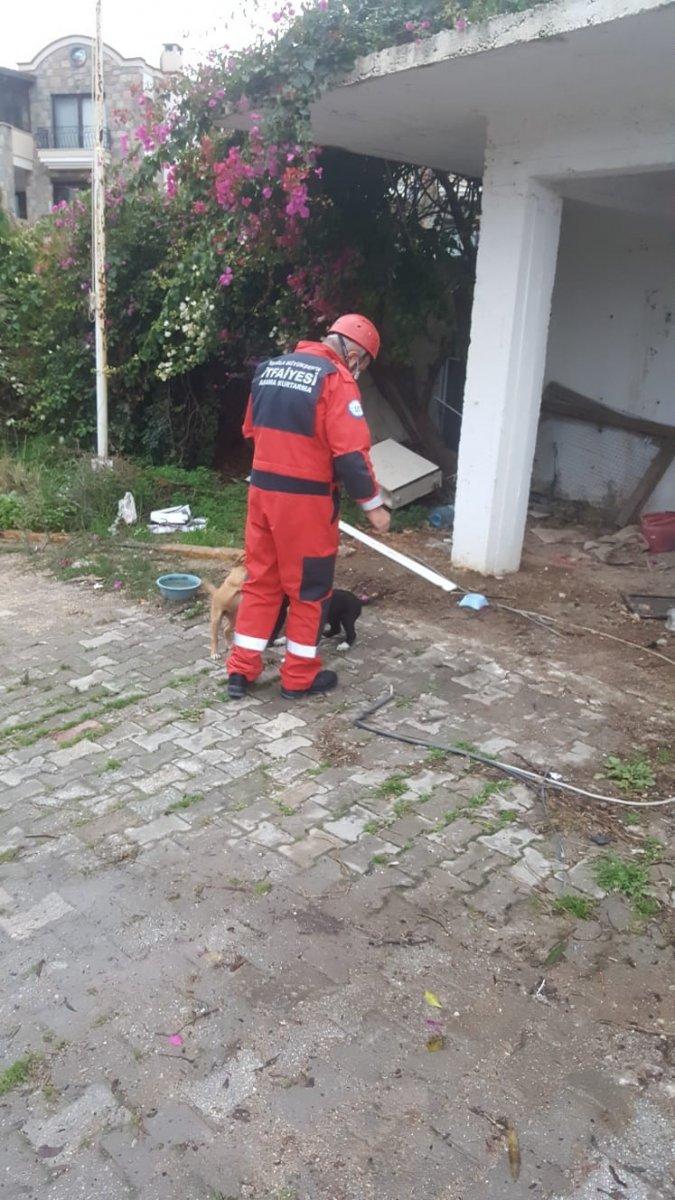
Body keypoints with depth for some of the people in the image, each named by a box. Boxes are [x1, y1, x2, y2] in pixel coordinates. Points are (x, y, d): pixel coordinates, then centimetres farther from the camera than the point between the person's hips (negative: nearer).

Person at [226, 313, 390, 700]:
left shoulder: (269, 368, 12)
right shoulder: (336, 379, -12)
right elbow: (351, 453, -17)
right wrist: (373, 504, -8)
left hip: (262, 490, 7)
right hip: (306, 499, -6)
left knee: (261, 581, 14)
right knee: (309, 590, 7)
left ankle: (241, 671, 18)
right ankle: (300, 677, 17)